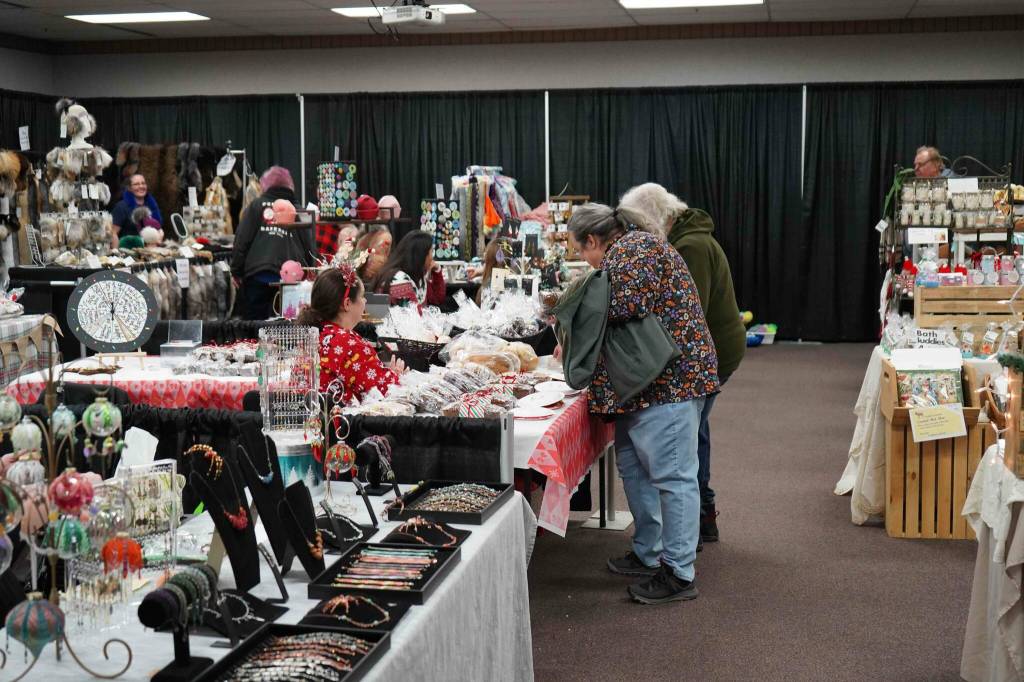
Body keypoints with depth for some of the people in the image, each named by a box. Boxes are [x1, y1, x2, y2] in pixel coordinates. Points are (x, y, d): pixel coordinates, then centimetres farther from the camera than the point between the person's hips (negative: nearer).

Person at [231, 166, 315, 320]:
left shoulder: (257, 205, 7)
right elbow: (310, 248, 8)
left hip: (258, 274, -1)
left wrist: (236, 271, 7)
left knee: (255, 320, 5)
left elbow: (242, 240, 2)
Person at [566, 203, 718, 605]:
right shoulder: (628, 249, 21)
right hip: (645, 383, 12)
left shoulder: (631, 248, -11)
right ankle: (648, 555, 28)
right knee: (634, 466, 18)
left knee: (672, 475, -7)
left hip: (668, 379, -12)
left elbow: (627, 304, -24)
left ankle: (679, 574, -3)